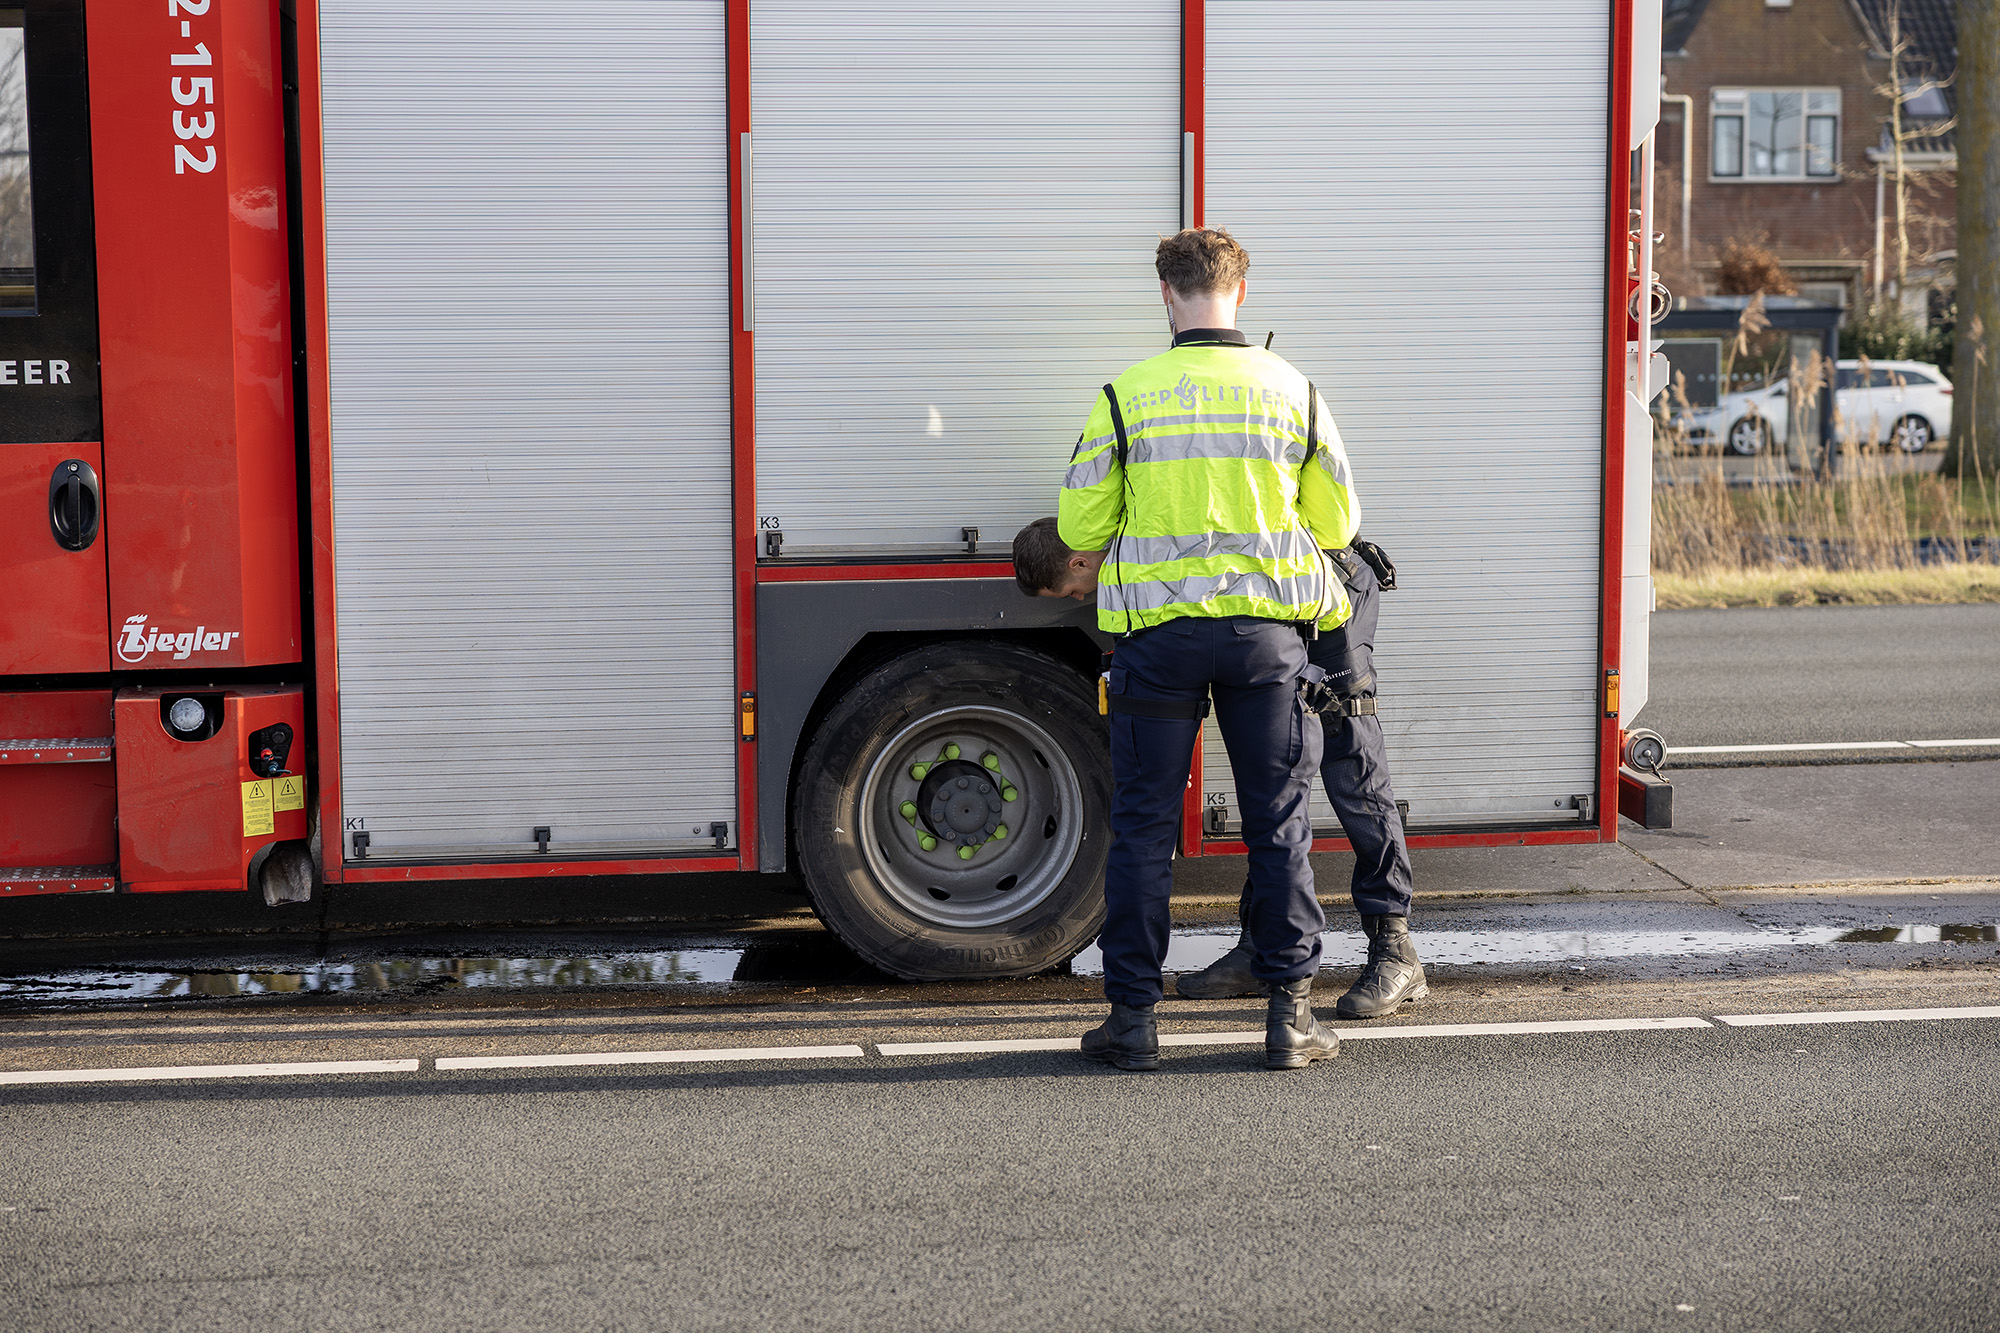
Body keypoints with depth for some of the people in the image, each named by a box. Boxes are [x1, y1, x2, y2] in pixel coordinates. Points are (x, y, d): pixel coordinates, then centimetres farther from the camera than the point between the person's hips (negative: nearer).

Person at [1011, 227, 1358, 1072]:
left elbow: (1081, 525, 0)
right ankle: (1290, 1016, 12)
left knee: (1143, 828, 7)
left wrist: (1091, 563, 22)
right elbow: (1336, 521, 9)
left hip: (1159, 629, -1)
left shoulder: (1127, 396, -5)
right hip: (1266, 629, 1)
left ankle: (1133, 1018, 10)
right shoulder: (1292, 391, 1)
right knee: (1278, 826, 9)